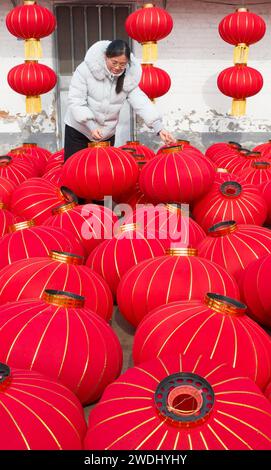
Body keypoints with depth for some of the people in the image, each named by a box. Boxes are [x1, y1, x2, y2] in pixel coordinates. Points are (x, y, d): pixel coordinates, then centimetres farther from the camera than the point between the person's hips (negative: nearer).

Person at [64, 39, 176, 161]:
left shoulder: (129, 77, -9)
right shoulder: (86, 69, -18)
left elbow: (141, 102, -16)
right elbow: (76, 101, -19)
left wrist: (159, 127, -29)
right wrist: (91, 125, -29)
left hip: (107, 134, 2)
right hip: (78, 130, -2)